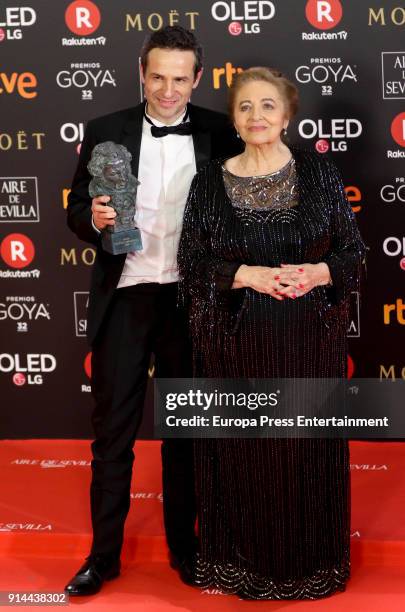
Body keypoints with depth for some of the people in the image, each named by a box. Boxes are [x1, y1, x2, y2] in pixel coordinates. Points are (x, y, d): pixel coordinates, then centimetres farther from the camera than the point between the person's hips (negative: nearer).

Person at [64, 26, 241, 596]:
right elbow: (76, 206, 4)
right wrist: (93, 218, -18)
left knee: (186, 427, 13)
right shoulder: (106, 132, 2)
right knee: (113, 429, 6)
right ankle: (104, 554, 18)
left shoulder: (219, 133, 1)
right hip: (124, 298, 0)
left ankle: (184, 544, 28)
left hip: (191, 298, 0)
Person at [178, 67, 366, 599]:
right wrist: (248, 275, -17)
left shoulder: (319, 172, 1)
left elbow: (352, 249, 3)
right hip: (236, 339, 0)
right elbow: (192, 263, -1)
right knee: (242, 449, 6)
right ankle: (242, 557, 24)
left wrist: (317, 273, -17)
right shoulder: (210, 182, 1)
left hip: (309, 339, 0)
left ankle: (309, 560, 26)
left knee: (306, 447, 8)